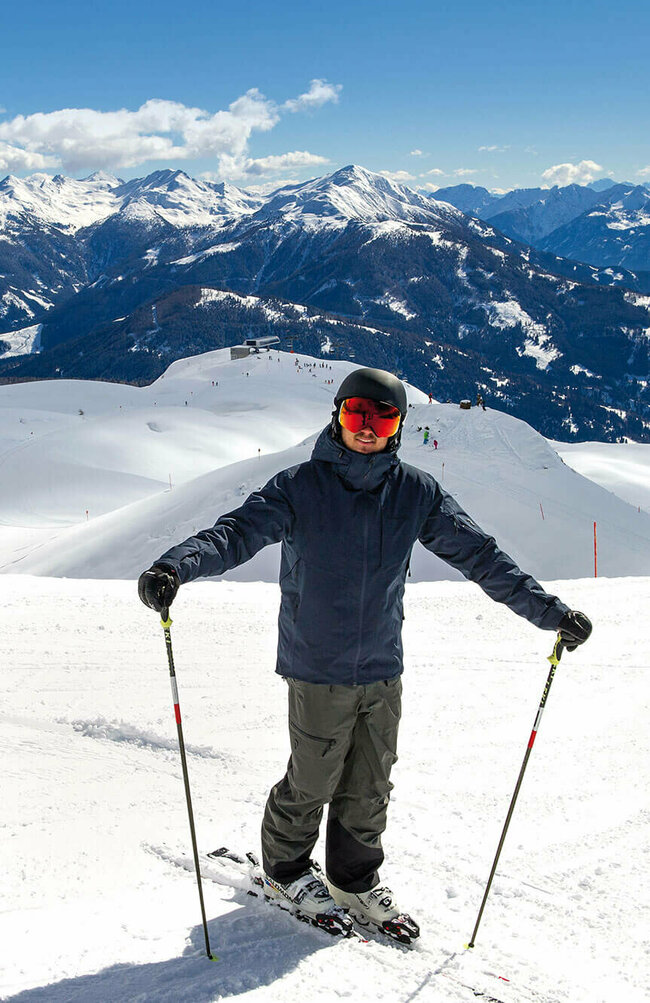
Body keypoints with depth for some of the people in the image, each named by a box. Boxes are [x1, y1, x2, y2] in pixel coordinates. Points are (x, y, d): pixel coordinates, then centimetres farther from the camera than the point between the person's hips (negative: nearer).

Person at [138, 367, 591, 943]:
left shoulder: (416, 493, 1)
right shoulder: (300, 487, -9)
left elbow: (477, 554, 2)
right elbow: (238, 533, -19)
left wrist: (548, 611, -2)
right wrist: (175, 568, -37)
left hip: (383, 668, 4)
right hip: (318, 669, -3)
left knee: (370, 788, 13)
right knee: (312, 782, 6)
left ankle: (356, 880, 36)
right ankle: (286, 871, 33)